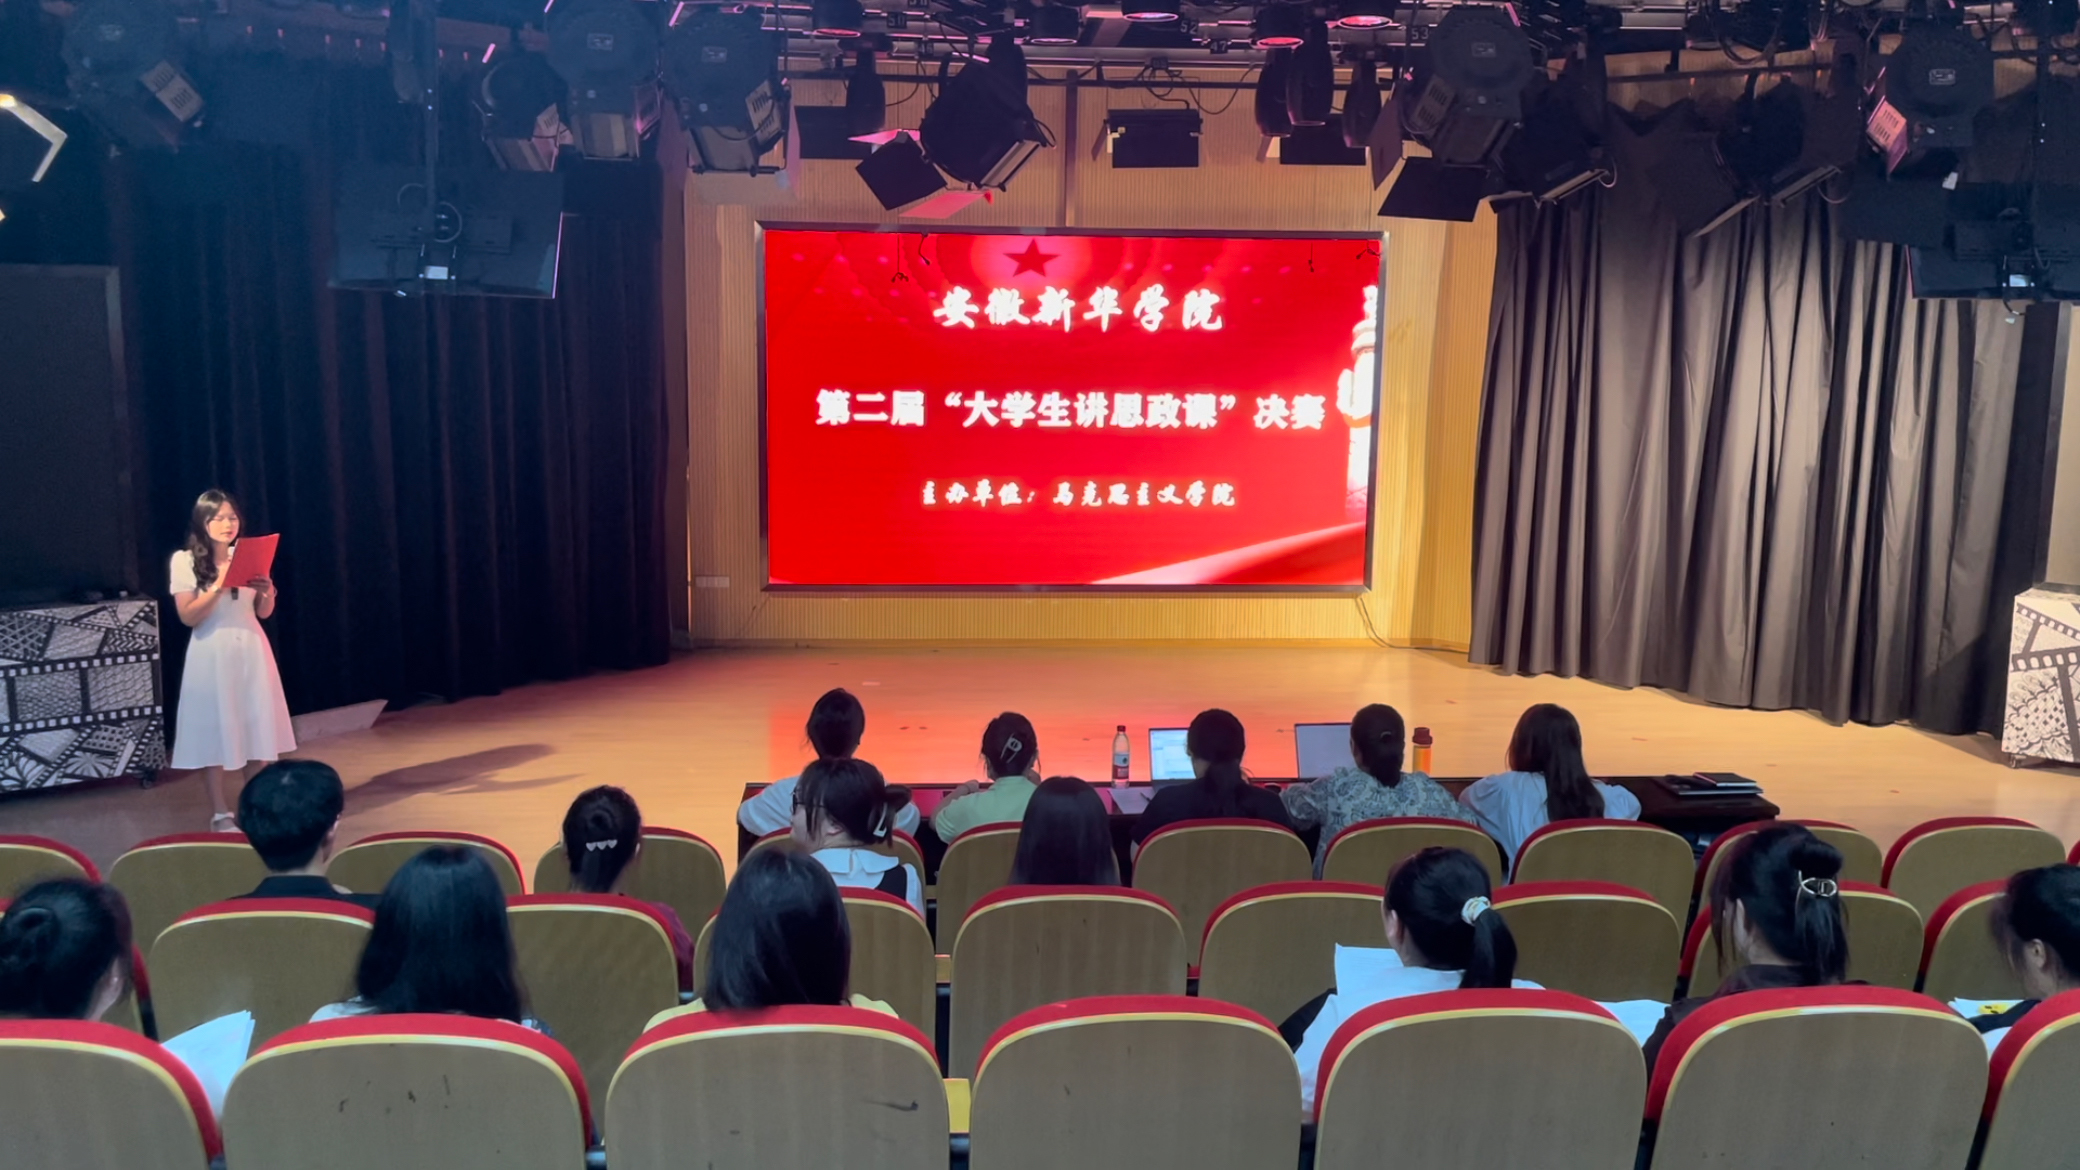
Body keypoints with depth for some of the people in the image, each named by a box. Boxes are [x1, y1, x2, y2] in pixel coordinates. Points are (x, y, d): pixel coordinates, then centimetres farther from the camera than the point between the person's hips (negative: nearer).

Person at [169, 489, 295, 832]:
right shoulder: (184, 561, -4)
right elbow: (188, 616, -10)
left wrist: (267, 592, -10)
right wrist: (218, 587, -20)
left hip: (252, 650, 4)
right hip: (212, 654, -4)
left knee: (255, 727, 7)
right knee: (215, 731, 0)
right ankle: (220, 814, 8)